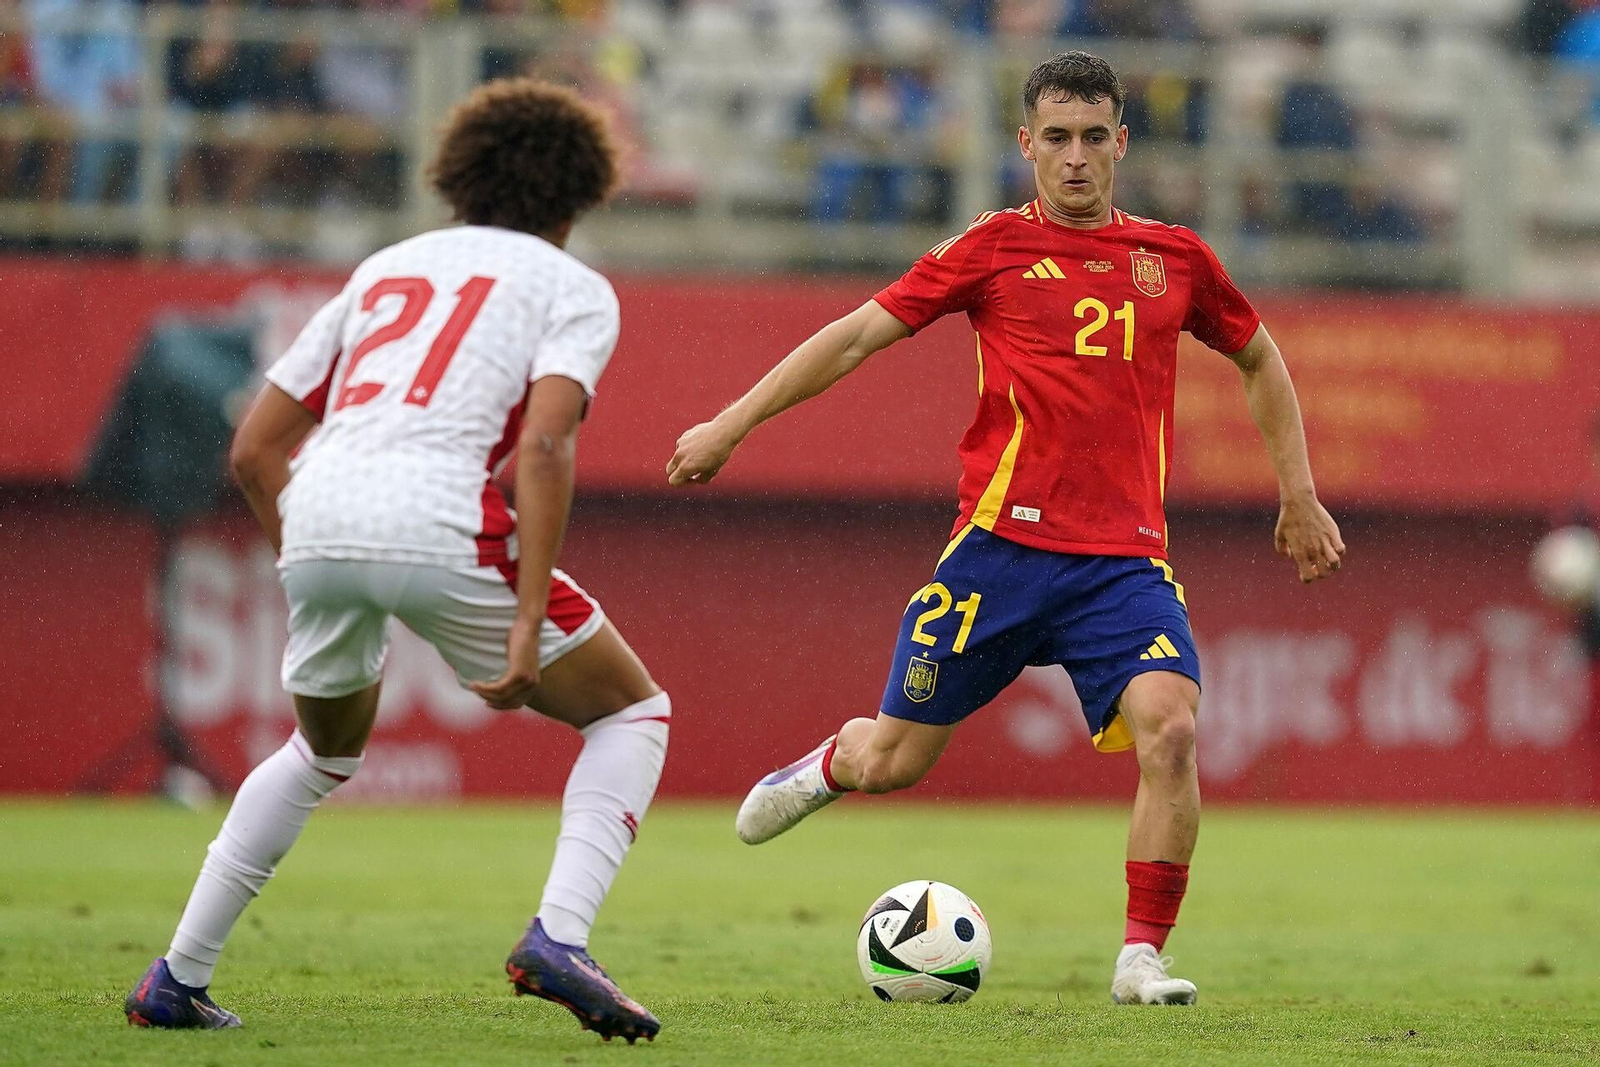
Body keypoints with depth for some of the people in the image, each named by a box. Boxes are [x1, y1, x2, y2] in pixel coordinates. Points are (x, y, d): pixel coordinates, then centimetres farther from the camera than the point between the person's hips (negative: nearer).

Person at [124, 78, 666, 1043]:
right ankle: (558, 942, -5)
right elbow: (544, 447, -7)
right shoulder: (573, 288, 13)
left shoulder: (389, 267, 27)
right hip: (443, 523, -5)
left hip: (315, 526, 5)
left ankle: (176, 981, 26)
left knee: (325, 752, 32)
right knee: (634, 712, 15)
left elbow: (254, 448, 23)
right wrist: (528, 622, -11)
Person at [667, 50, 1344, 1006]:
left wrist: (1298, 494, 23)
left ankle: (1144, 959, -11)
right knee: (894, 763, 5)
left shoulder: (1174, 257, 10)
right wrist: (730, 426, 0)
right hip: (1004, 542, -1)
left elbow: (1259, 359, 27)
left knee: (1171, 729, -24)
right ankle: (829, 765, 44)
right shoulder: (997, 248, 3)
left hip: (1125, 559, 1)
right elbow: (856, 336, 4)